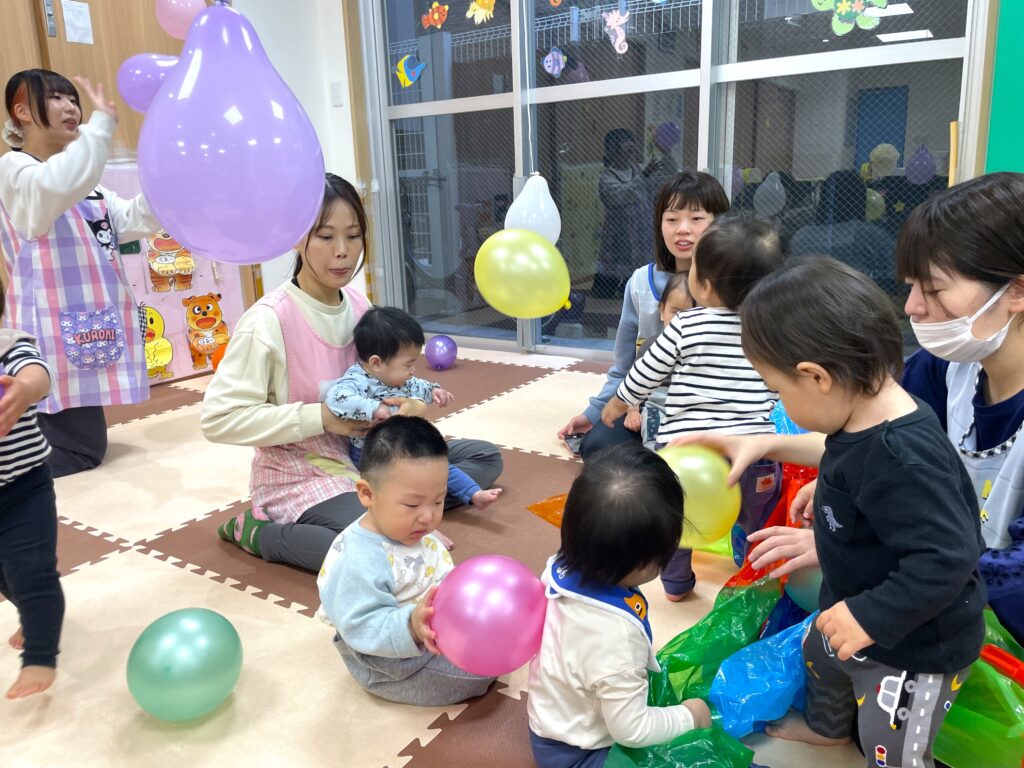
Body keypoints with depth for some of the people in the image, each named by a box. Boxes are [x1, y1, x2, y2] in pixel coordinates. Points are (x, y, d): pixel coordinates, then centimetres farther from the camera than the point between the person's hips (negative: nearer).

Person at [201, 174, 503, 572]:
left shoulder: (358, 305, -1)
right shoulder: (268, 321, -20)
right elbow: (219, 417, -21)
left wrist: (408, 404, -13)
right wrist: (321, 417, -24)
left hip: (363, 456, 7)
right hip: (300, 477, -7)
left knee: (485, 456, 6)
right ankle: (263, 534, -9)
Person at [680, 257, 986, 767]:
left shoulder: (901, 460, -40)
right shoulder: (869, 424, -11)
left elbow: (946, 560, -39)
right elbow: (845, 455, 11)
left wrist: (870, 617, -30)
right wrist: (769, 445, 10)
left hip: (913, 646, -10)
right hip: (857, 609, 10)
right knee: (819, 657, 36)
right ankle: (826, 727, 68)